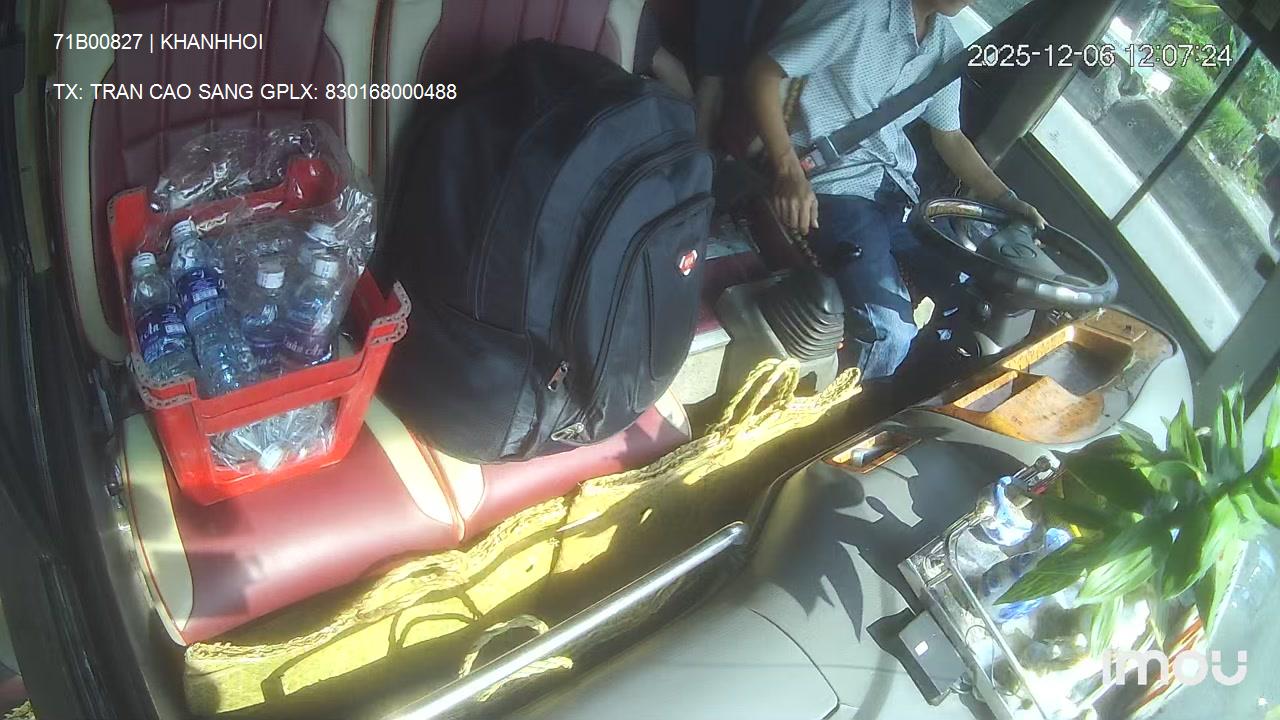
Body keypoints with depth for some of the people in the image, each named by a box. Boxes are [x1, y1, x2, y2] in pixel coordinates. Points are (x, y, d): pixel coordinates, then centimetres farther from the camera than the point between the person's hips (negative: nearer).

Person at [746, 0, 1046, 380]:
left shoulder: (948, 48, 9)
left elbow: (950, 138, 20)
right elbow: (764, 73, -12)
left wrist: (1007, 201, 6)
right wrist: (790, 172, -22)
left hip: (899, 187, 8)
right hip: (832, 182, -7)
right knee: (890, 331, -25)